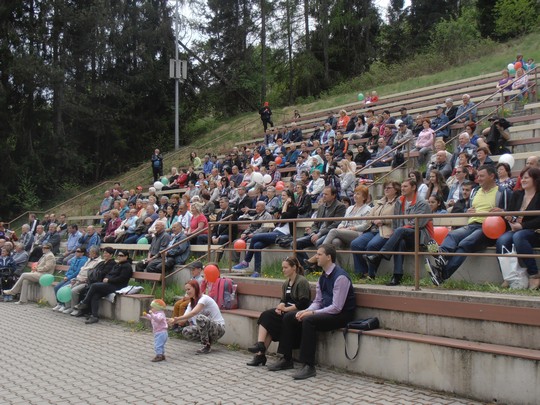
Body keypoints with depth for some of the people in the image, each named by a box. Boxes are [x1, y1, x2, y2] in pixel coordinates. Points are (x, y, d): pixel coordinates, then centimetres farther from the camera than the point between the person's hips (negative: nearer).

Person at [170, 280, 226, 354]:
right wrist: (174, 321, -23)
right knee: (186, 331, -15)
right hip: (206, 329, 8)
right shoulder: (191, 303, 11)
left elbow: (193, 313, -32)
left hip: (219, 328, -7)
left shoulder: (204, 299, -15)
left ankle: (207, 346, -17)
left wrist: (177, 318, -37)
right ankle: (208, 341, 6)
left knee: (200, 318, -34)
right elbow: (184, 320, -3)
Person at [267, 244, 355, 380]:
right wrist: (306, 311, -8)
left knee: (308, 321, -34)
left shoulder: (340, 277, -19)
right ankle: (287, 360, 5)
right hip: (324, 311, 9)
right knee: (289, 317, -1)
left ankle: (309, 366, -27)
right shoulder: (323, 277, 9)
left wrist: (312, 313, -23)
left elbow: (336, 308, -23)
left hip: (341, 315, -9)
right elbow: (317, 302, 13)